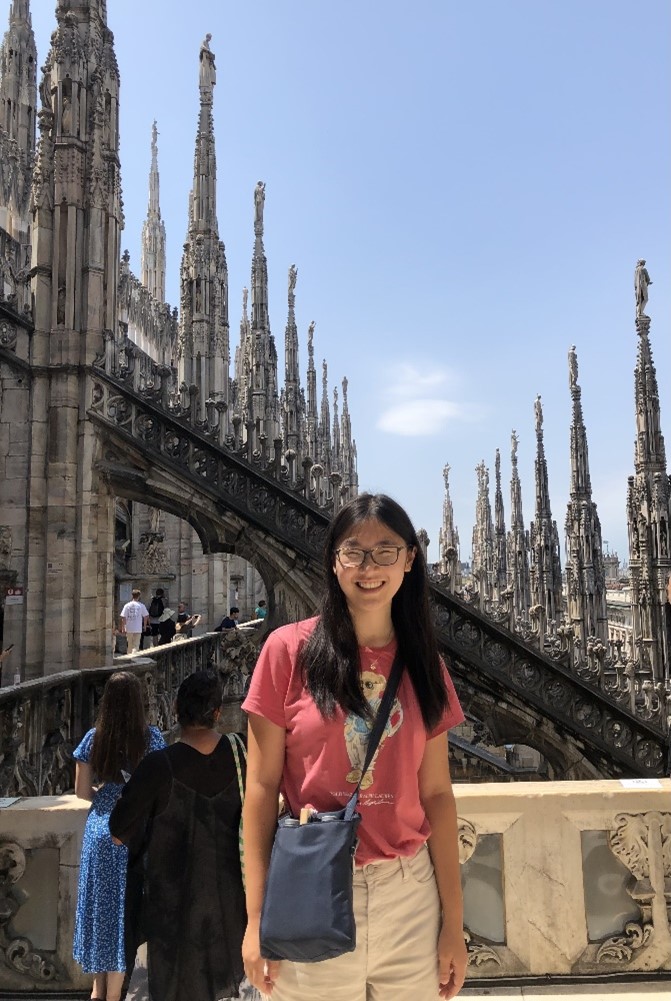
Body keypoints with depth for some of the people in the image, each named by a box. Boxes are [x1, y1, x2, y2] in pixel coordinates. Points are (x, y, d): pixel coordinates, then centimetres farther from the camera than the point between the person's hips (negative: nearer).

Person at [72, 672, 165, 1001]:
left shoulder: (94, 738, -4)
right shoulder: (151, 737, -10)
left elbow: (82, 792, 1)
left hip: (99, 830, 3)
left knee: (99, 904, 18)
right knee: (123, 908, 9)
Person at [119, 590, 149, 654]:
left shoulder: (127, 605, -2)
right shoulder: (141, 606, -4)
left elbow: (123, 618, -4)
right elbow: (146, 616, -1)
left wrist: (123, 627, 4)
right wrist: (145, 626, 13)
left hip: (129, 629, 2)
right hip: (138, 629, -2)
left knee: (130, 645, 18)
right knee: (136, 645, -1)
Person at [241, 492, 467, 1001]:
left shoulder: (423, 665, 3)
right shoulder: (289, 650, -7)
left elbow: (437, 794, 4)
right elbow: (262, 788, -5)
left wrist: (453, 922, 3)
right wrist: (257, 917, -6)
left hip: (409, 896, 3)